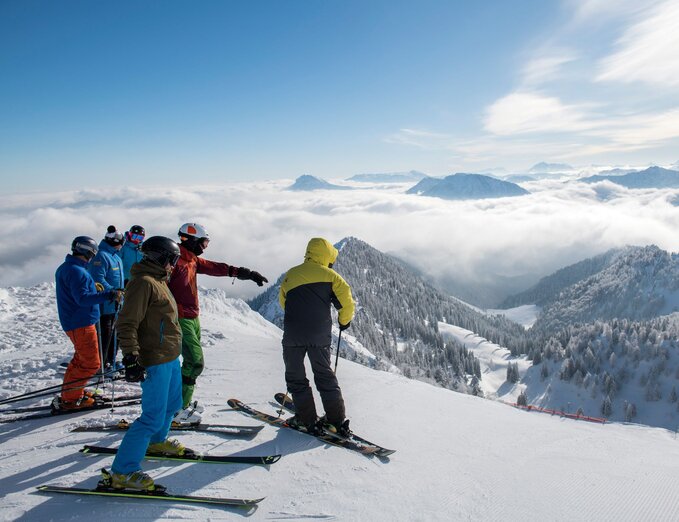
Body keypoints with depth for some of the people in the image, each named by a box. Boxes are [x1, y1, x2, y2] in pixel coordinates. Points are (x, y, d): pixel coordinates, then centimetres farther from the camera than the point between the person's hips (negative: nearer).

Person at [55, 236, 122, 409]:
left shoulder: (65, 268, 12)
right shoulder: (76, 271, -21)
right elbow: (82, 298, -30)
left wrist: (93, 288, 23)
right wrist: (108, 295, -34)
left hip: (73, 322, 11)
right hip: (81, 324, -11)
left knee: (81, 359, 23)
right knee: (91, 364, -3)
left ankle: (71, 392, 31)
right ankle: (69, 399, 3)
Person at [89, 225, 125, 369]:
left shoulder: (115, 256, 15)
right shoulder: (101, 256, -16)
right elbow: (98, 280, -23)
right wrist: (113, 291, -25)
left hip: (115, 304, 10)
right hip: (105, 304, -10)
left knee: (114, 332, 16)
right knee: (105, 333, -5)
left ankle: (110, 360, 27)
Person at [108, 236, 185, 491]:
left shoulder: (158, 281, 14)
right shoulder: (143, 283, -17)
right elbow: (127, 323, -22)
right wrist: (131, 358, -27)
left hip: (170, 358, 10)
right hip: (155, 361, -10)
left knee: (172, 404, 24)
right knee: (153, 417, -8)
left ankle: (156, 441, 46)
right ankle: (123, 471, 3)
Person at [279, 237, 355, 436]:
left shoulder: (291, 274, 7)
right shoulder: (330, 275, 2)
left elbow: (283, 302, 18)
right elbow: (347, 301, 0)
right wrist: (344, 321, 18)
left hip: (293, 335, -1)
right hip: (321, 335, 1)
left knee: (296, 377, 12)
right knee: (325, 375, 14)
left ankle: (307, 420, 9)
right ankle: (337, 420, 12)